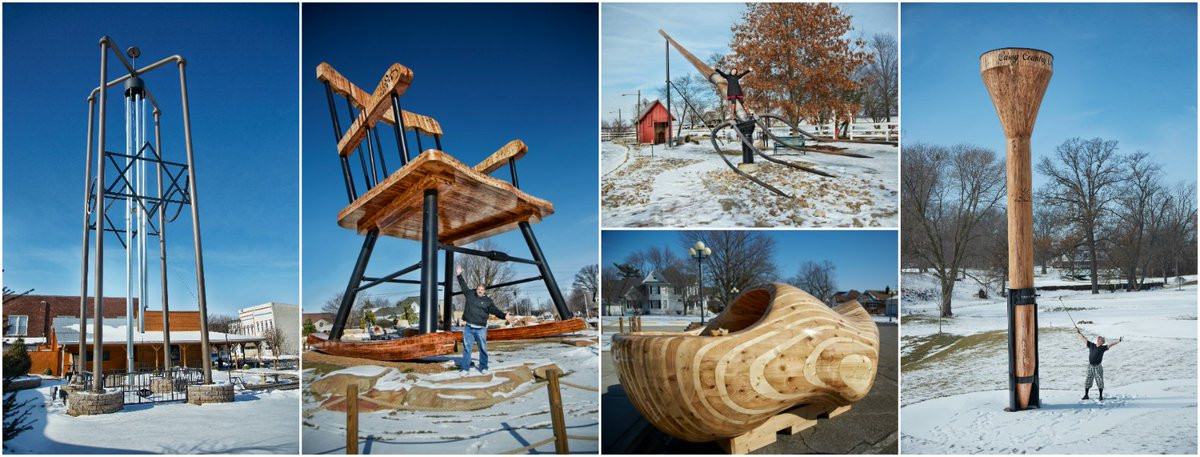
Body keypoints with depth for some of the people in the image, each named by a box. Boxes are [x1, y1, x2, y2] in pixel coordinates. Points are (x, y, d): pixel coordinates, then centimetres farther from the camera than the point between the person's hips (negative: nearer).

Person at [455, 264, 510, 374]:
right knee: (467, 348, 3)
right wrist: (459, 275, 19)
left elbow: (495, 310, -4)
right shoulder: (470, 296, 9)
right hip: (468, 328, 2)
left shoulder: (488, 301, 2)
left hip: (481, 329, -2)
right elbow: (463, 286, 19)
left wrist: (504, 316, -19)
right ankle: (465, 368, 6)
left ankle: (483, 367, 13)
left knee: (483, 348, 3)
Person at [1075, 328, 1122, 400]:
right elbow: (1084, 339, 9)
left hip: (1098, 366, -3)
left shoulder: (1103, 348, -1)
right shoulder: (1091, 345, 5)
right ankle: (1086, 395, 16)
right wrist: (1079, 333, 9)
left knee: (1100, 381, 1)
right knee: (1087, 381, 7)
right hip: (1090, 366, 3)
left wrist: (1118, 341, -20)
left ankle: (1101, 396, 13)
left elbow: (1110, 345, -10)